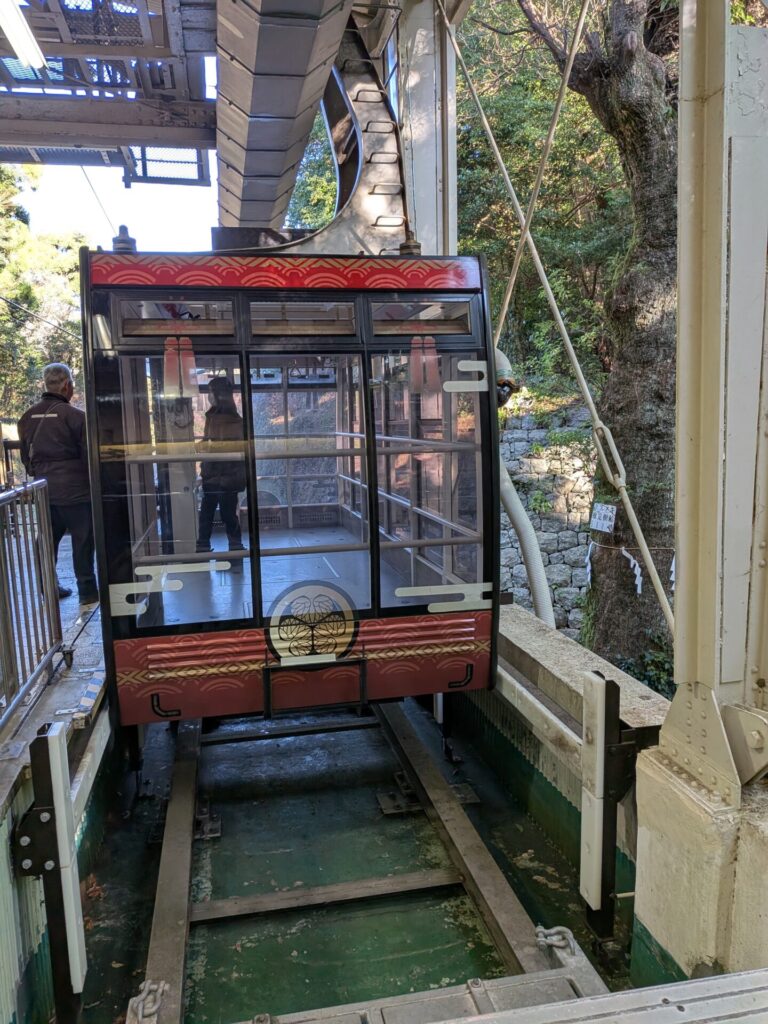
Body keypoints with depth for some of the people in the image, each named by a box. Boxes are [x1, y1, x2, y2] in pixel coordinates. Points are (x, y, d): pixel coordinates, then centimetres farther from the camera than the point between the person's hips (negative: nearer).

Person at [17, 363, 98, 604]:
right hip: (74, 490, -6)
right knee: (82, 541, 2)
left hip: (43, 491, 7)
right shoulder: (75, 416, -14)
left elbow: (26, 456, 15)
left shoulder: (28, 417, 6)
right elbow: (89, 455, -10)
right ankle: (87, 592, 8)